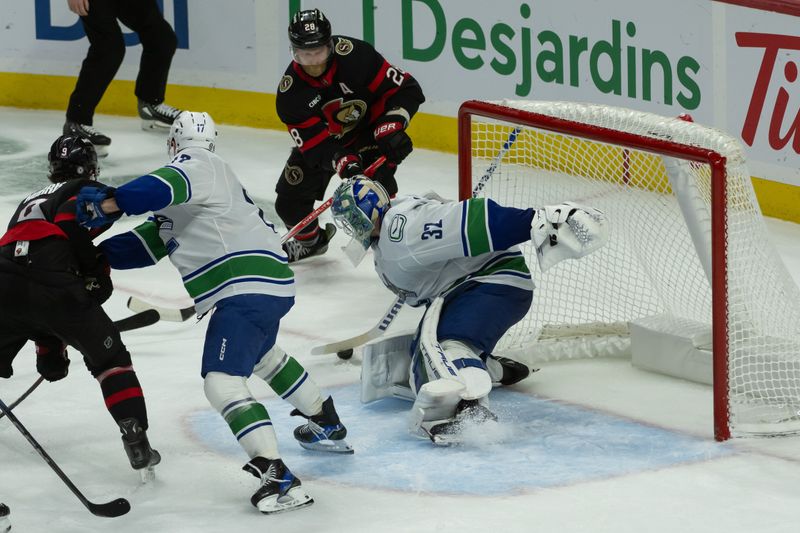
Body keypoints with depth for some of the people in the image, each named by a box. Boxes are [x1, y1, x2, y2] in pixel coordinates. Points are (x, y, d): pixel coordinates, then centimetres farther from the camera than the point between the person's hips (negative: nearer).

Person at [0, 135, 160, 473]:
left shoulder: (30, 200, 38)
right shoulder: (87, 191, 16)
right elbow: (70, 222, -10)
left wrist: (49, 346, 38)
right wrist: (96, 270, 4)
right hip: (55, 285, -5)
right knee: (110, 359, 12)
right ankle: (137, 444, 4)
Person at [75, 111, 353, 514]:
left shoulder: (195, 163, -6)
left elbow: (163, 187, -32)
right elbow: (149, 245, 22)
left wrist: (108, 204, -35)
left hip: (248, 288, -11)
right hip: (269, 283, 11)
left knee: (222, 381, -19)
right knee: (260, 356, 37)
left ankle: (277, 477, -30)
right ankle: (328, 427, 51)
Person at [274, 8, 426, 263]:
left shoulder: (355, 55, -33)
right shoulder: (290, 93, -25)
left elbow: (405, 89, -26)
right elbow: (316, 144, -27)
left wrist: (390, 127, -37)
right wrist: (344, 163, -45)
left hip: (368, 127, -3)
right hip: (323, 138, 3)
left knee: (376, 180, -29)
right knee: (289, 201, 5)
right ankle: (311, 240, 37)